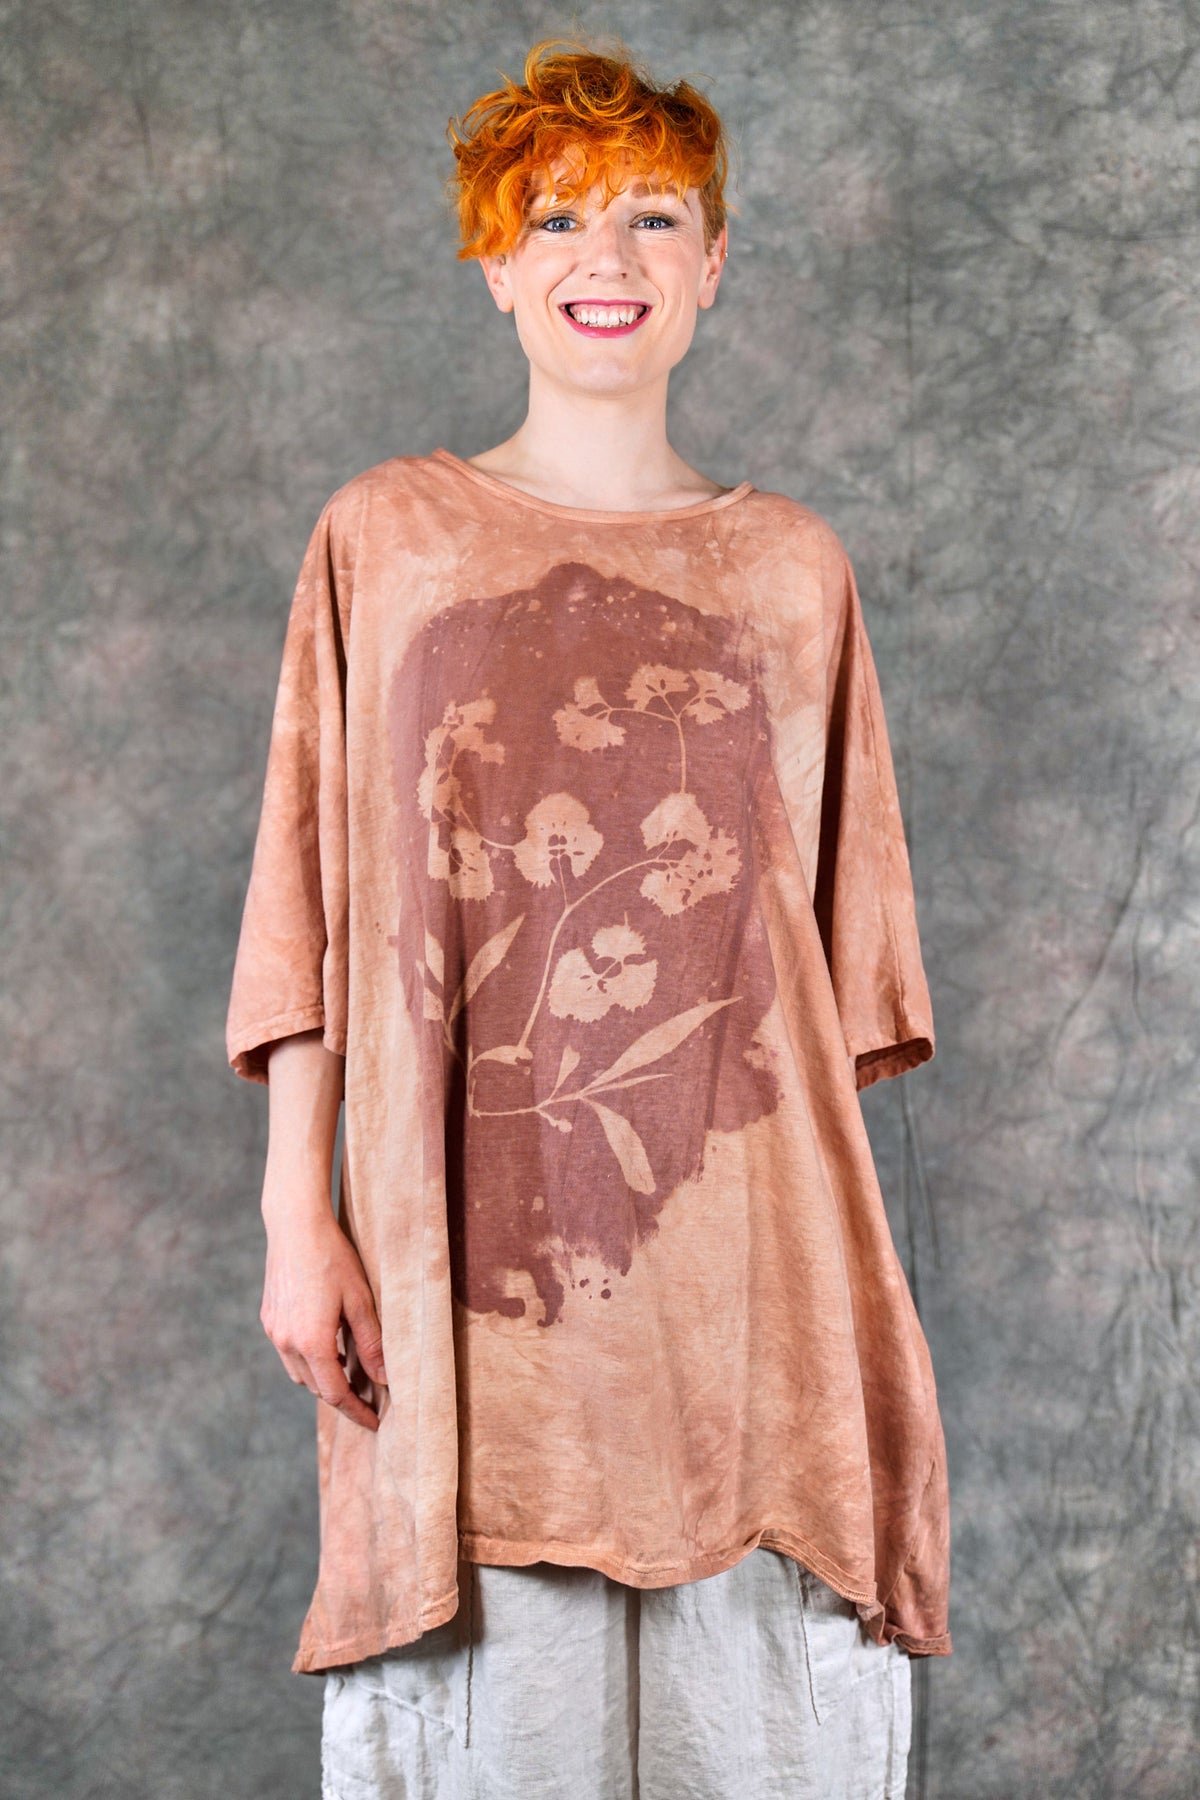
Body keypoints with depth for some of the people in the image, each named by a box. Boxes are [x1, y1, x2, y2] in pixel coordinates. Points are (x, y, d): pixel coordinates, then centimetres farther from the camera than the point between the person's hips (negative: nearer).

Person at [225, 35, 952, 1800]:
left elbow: (843, 933, 10)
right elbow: (310, 907, 5)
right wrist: (297, 1213, -2)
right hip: (471, 1249, -1)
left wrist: (846, 1235, 4)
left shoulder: (792, 567, 10)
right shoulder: (385, 538, 7)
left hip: (742, 1244, 1)